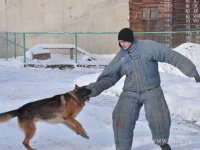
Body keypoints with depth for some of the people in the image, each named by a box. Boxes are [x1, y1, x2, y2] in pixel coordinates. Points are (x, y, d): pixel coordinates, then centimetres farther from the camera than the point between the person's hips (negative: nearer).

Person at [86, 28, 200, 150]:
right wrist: (96, 87, -12)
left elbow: (172, 56, -10)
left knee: (159, 118, -11)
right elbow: (109, 76, 5)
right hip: (130, 94, 3)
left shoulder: (148, 47, -12)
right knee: (122, 120, -9)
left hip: (152, 91, -3)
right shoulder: (120, 57, 1)